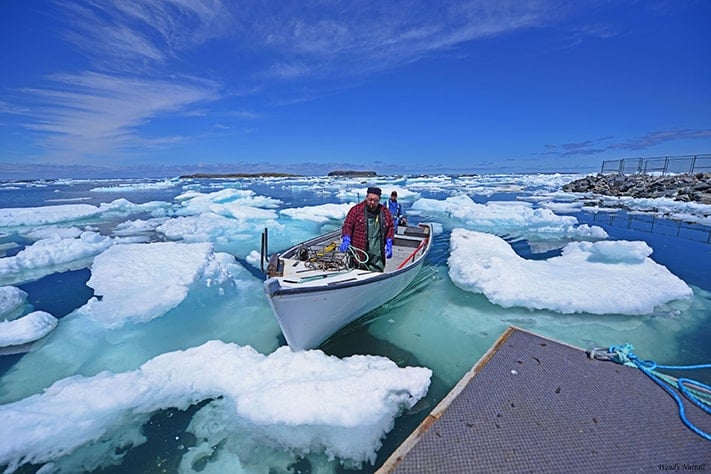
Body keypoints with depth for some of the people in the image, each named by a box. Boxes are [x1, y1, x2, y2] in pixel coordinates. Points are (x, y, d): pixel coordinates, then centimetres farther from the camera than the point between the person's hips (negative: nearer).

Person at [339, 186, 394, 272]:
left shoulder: (384, 211, 10)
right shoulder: (356, 209, 0)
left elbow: (390, 228, 18)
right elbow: (347, 225, -2)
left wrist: (389, 243, 7)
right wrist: (346, 239, -18)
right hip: (358, 255, -2)